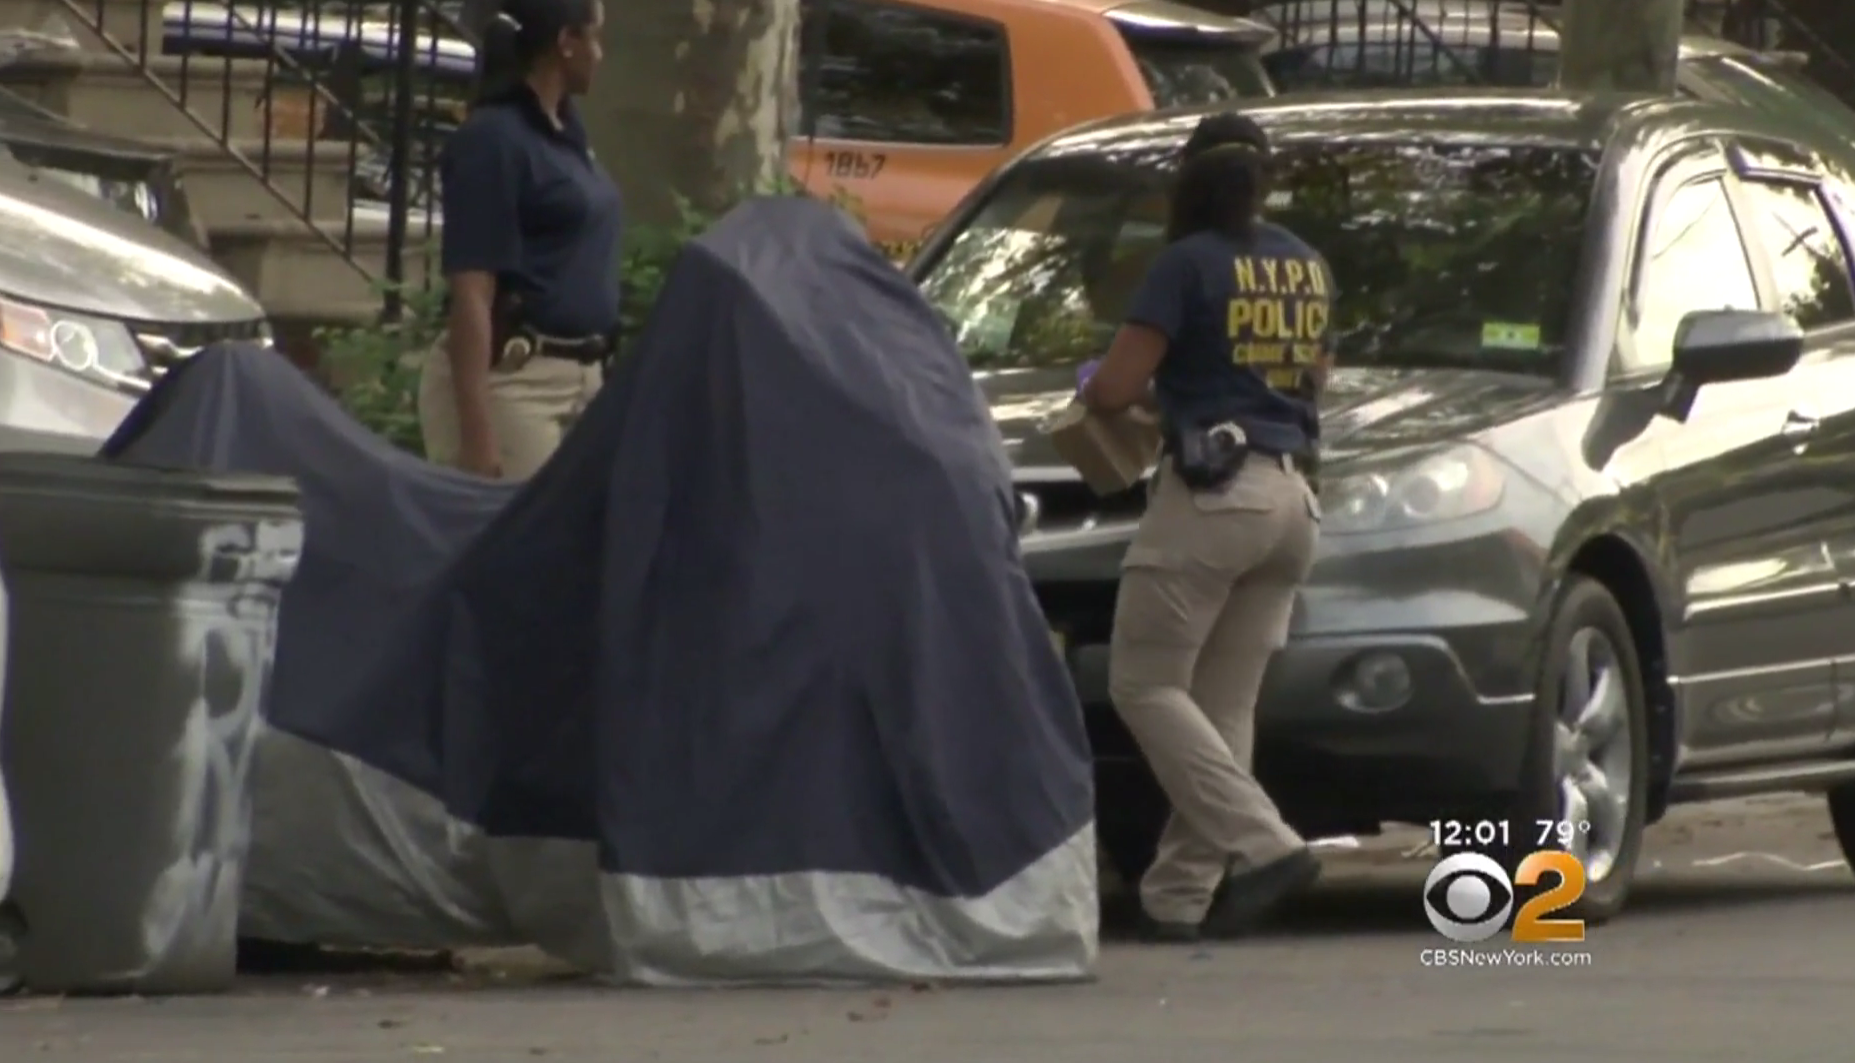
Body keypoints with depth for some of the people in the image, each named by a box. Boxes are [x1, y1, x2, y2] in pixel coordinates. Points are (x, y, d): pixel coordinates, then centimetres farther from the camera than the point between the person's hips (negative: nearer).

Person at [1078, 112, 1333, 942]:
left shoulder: (1189, 265, -8)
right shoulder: (1304, 266, 13)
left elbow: (1114, 390, -11)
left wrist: (1094, 386, 10)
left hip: (1210, 492, -7)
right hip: (1292, 495, 7)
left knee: (1147, 685, -2)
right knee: (1226, 703, 8)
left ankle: (1263, 846, -17)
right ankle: (1179, 895, 3)